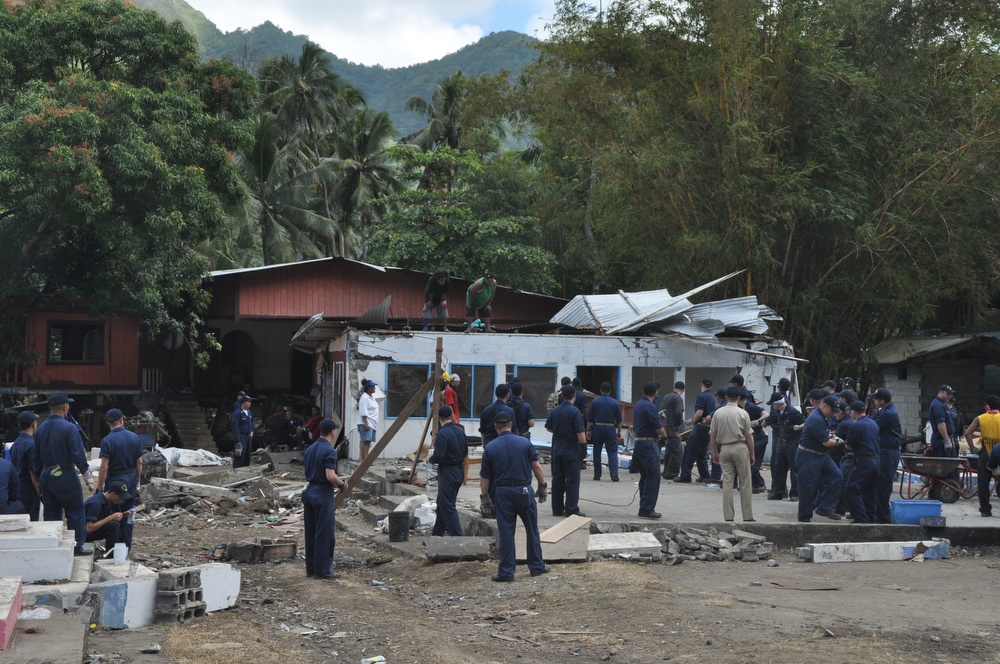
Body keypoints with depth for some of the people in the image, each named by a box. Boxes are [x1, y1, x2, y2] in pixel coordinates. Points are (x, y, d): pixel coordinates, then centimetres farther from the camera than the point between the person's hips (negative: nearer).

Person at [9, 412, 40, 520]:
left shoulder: (15, 444, 10)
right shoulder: (31, 444, -17)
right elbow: (33, 472, -19)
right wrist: (41, 493, -13)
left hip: (17, 490, 8)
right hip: (29, 491, -8)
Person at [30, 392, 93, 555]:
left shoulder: (40, 429, 6)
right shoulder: (70, 428, -15)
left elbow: (35, 457, 12)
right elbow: (78, 454, -18)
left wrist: (39, 477, 20)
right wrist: (86, 474, -9)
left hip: (46, 475, 6)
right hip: (65, 475, -6)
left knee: (50, 512, 13)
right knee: (75, 511, 3)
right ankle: (78, 545, 5)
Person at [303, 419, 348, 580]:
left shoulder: (310, 449, 10)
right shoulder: (329, 451, -16)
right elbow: (330, 476, -23)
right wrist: (342, 483, -4)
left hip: (309, 491, 8)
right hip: (323, 494, -8)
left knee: (311, 532, 12)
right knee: (325, 533, -1)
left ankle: (311, 568, 18)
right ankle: (323, 569, 1)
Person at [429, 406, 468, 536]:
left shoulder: (442, 434, -19)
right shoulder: (460, 431, 6)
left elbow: (438, 456, -23)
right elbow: (465, 452, 13)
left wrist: (429, 460, -3)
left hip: (448, 473, -9)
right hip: (460, 470, 9)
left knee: (447, 507, -4)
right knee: (442, 504, 20)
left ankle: (458, 536, -9)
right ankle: (437, 534, 29)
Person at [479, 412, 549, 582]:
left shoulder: (490, 448, -1)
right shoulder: (525, 442, -1)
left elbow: (484, 477, 3)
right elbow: (537, 467, -3)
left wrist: (484, 497, 12)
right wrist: (542, 487, 7)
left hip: (503, 493, 0)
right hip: (524, 491, 0)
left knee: (505, 533, 3)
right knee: (532, 530, 13)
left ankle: (506, 572, 4)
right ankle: (537, 566, 20)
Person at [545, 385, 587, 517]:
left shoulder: (554, 411, 3)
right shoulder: (574, 411, -15)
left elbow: (548, 427, 14)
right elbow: (580, 432, -18)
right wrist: (584, 444, -6)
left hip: (557, 447, 6)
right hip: (571, 448, -6)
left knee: (557, 478, 11)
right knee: (572, 480, -1)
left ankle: (557, 509, 15)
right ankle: (571, 509, -1)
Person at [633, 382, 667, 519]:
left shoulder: (638, 404, 12)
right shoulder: (649, 407, -16)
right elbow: (658, 427, -15)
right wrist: (664, 436, 5)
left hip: (639, 441, 9)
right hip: (649, 444, -9)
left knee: (645, 477, 14)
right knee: (653, 477, -7)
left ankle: (644, 507, 17)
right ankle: (647, 509, -10)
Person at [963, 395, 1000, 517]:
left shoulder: (980, 419, 1)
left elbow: (968, 433, -7)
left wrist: (972, 448, 0)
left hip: (986, 454, 1)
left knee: (983, 483, 7)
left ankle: (985, 509, 7)